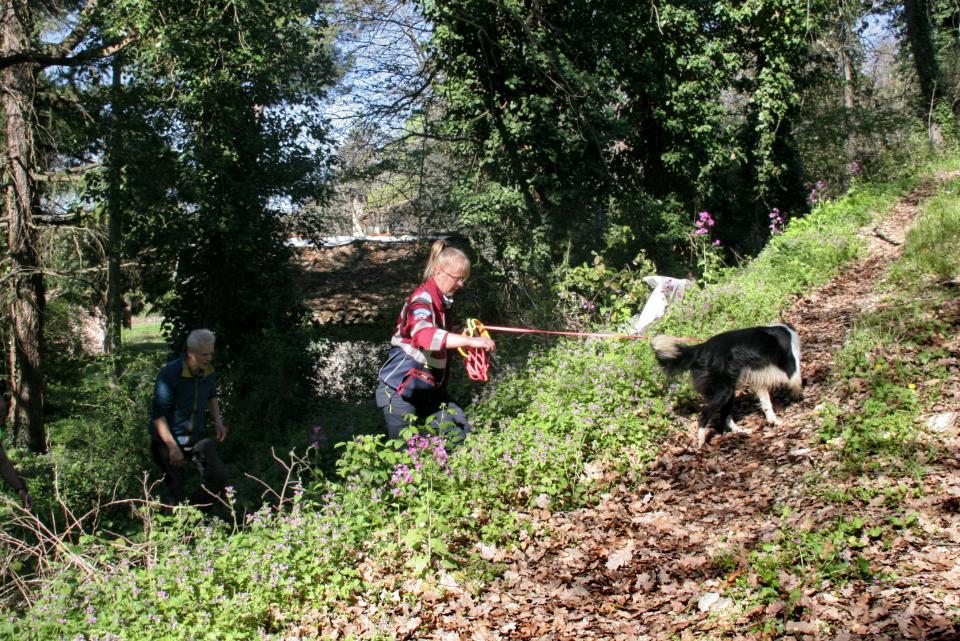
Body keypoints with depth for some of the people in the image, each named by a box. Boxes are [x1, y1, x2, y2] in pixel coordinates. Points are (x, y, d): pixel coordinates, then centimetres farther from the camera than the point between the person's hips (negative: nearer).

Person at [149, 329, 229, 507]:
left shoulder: (209, 372, -5)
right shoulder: (169, 374, -23)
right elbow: (158, 414, -21)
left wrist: (218, 422, 3)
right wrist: (172, 447, -25)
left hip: (197, 437, 5)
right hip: (168, 439, -4)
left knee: (219, 477, -11)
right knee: (176, 491, 5)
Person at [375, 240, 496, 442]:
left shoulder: (442, 301, 8)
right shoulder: (421, 300, -21)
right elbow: (424, 334, -44)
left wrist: (465, 338, 9)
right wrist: (470, 340, -49)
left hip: (429, 390, 9)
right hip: (400, 391, -9)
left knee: (462, 434, 10)